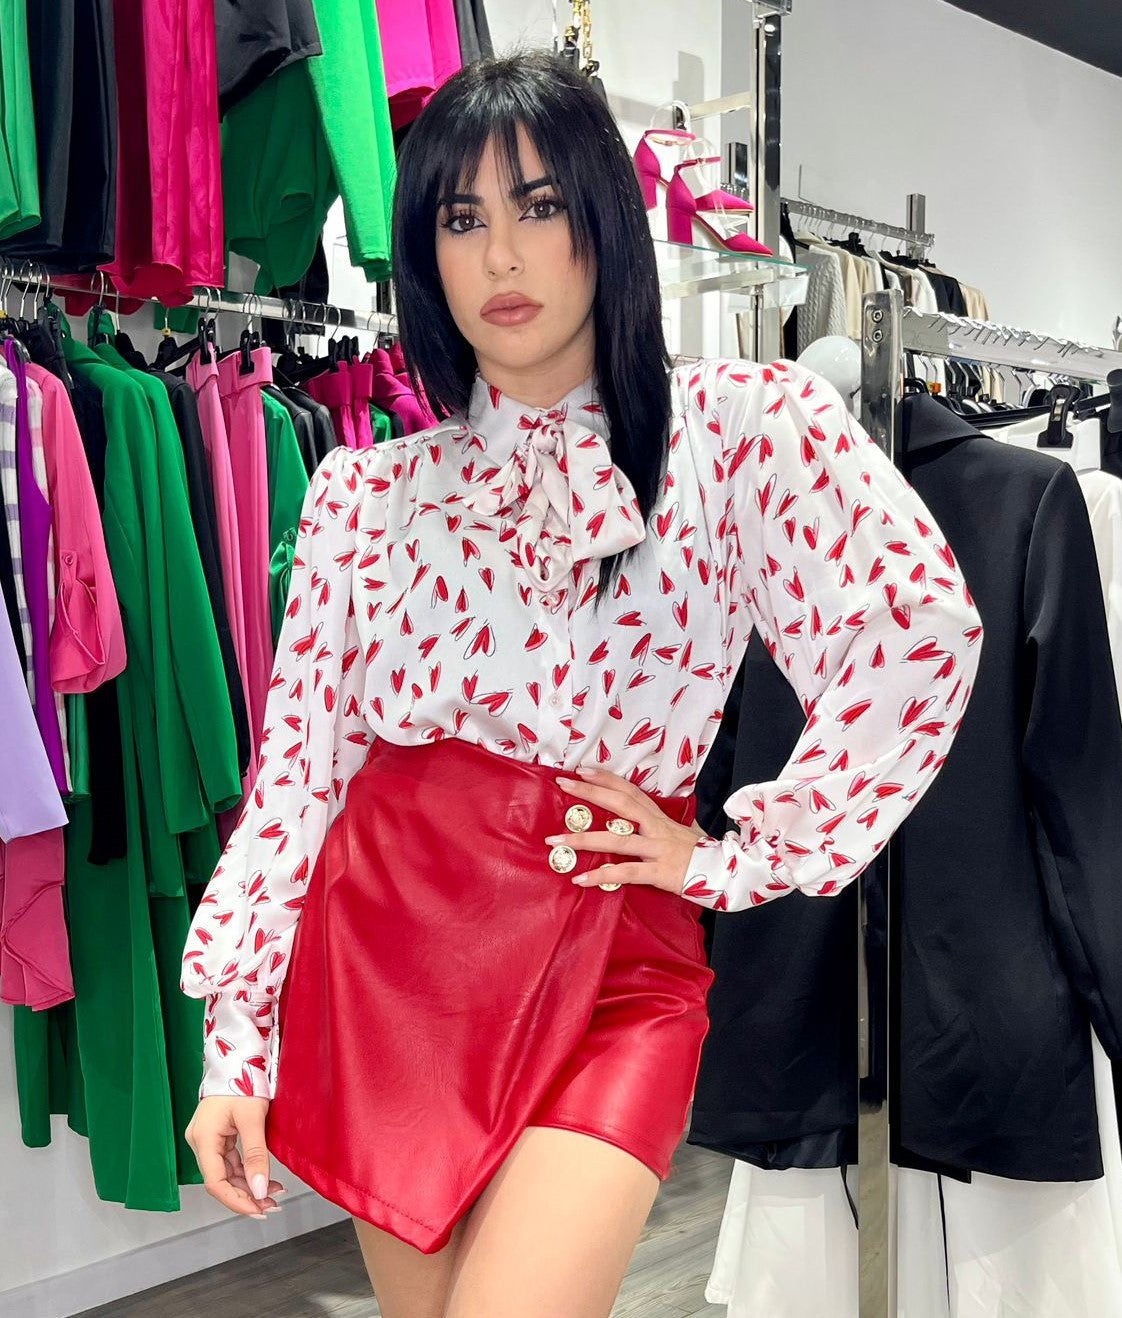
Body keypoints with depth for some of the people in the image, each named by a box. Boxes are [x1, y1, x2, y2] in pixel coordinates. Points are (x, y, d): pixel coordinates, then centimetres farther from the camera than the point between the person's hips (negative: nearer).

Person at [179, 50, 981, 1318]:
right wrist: (237, 1042, 2)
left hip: (608, 968, -2)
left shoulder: (741, 428, -1)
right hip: (381, 950, 3)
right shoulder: (366, 489, 7)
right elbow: (296, 764, 5)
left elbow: (920, 631, -14)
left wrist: (739, 858, -10)